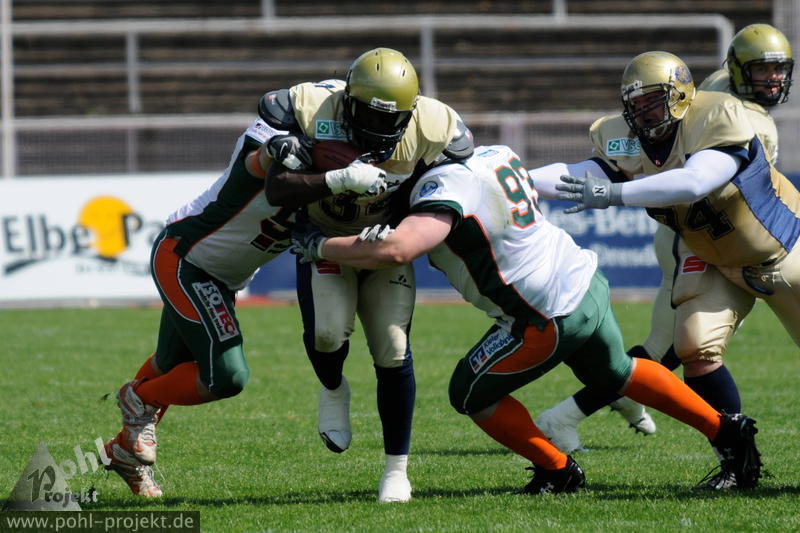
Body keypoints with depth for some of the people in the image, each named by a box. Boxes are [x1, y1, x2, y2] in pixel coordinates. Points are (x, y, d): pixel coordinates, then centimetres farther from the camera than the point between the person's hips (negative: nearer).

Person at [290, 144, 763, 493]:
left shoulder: (446, 185, -21)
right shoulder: (496, 157, 7)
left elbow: (397, 249, -35)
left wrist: (318, 246, -23)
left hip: (552, 316, -9)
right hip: (589, 283, 9)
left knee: (471, 394, 11)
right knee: (616, 373, 33)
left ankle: (558, 471, 21)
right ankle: (727, 431, 37)